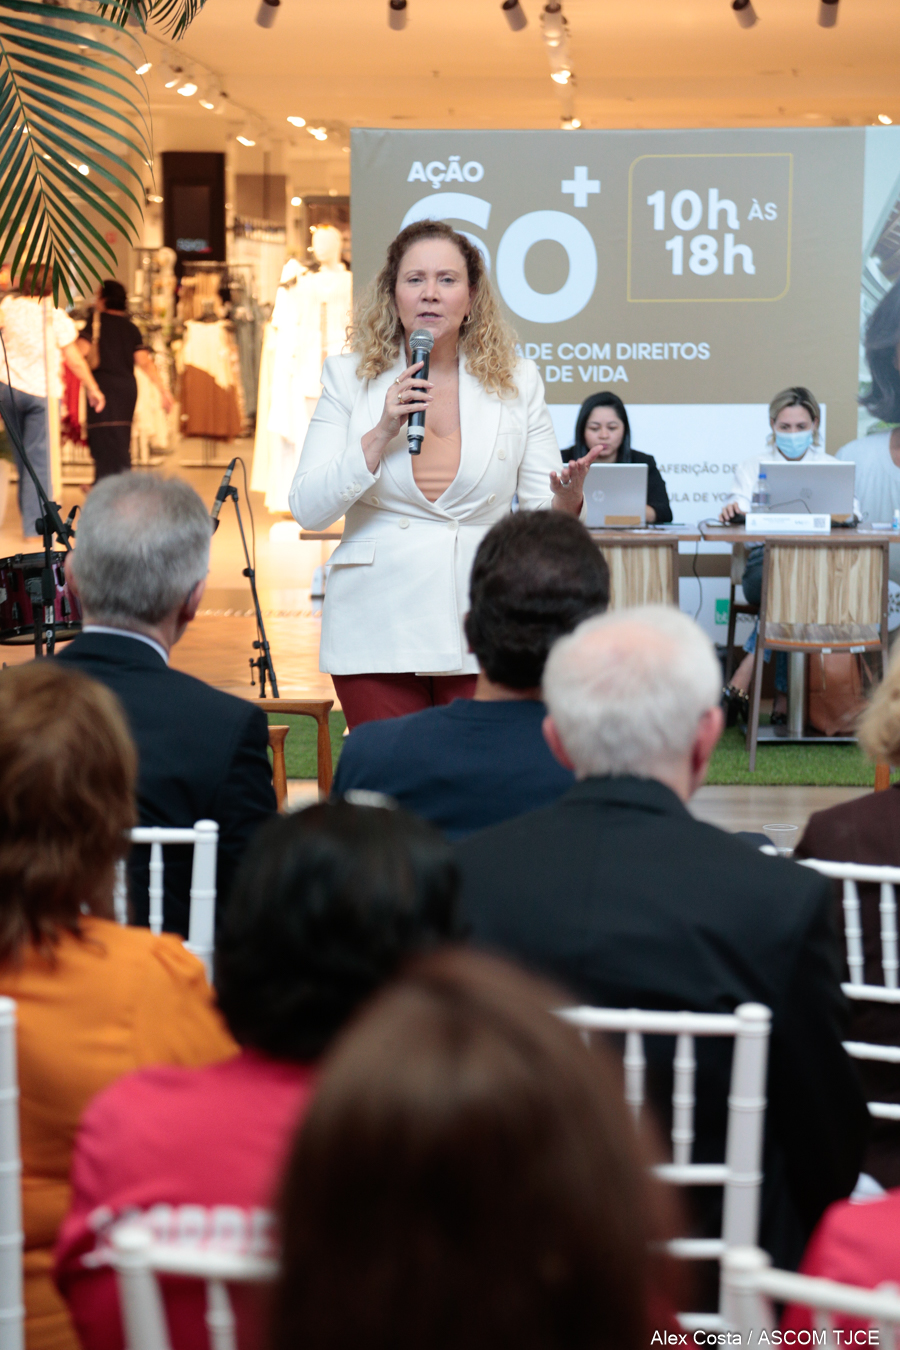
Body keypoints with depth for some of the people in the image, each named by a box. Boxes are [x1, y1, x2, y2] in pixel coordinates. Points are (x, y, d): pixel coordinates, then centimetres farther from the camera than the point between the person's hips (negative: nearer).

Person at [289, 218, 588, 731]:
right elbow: (307, 510, -2)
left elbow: (541, 515, 7)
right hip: (377, 633, 0)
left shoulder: (516, 382, 8)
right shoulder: (349, 377, 5)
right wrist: (382, 433, -12)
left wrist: (567, 500, -16)